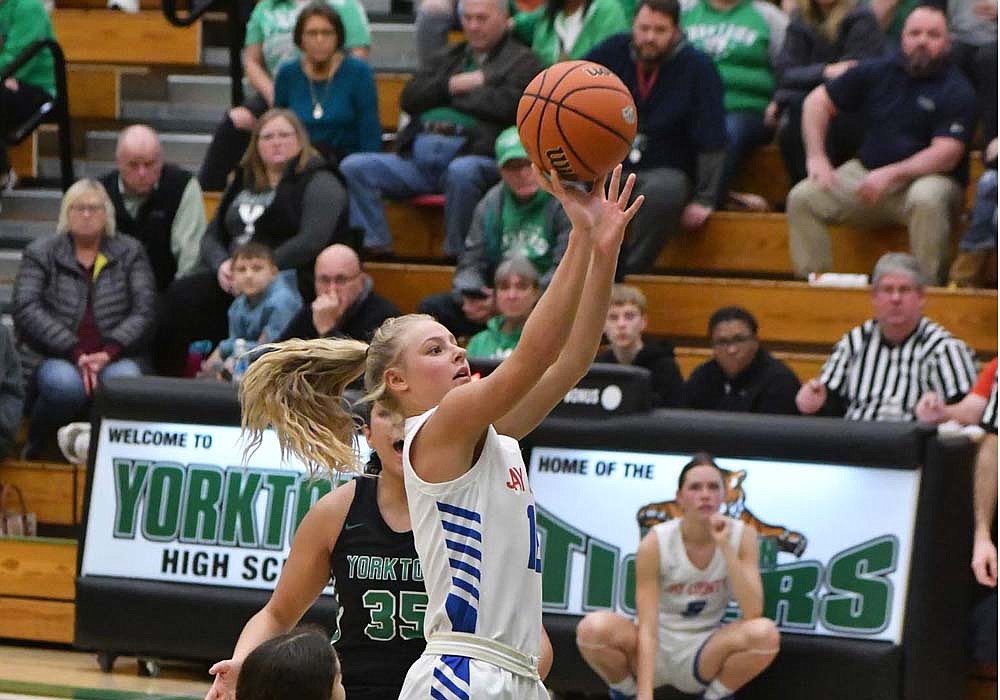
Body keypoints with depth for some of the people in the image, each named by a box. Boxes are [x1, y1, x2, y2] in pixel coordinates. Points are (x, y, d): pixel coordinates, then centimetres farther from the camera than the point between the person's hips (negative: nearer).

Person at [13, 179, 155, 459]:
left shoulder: (130, 252, 12)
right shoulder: (41, 253, 9)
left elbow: (143, 312, 2)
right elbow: (27, 310, -5)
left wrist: (109, 353, -16)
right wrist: (75, 353, -17)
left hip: (113, 358, 1)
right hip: (55, 357, -1)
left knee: (126, 379, -35)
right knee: (64, 383, -36)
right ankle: (38, 443, -6)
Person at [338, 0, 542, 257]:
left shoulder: (521, 60, 11)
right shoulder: (448, 57, 29)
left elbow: (505, 105, -8)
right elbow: (409, 99, 16)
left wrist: (453, 94, 4)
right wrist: (453, 85, 0)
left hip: (473, 154, -6)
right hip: (418, 154, 6)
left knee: (461, 171, -41)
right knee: (353, 167, -13)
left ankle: (456, 255, -28)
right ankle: (376, 248, -15)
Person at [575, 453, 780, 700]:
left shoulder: (741, 536, -10)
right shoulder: (655, 543, -16)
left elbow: (753, 612, -22)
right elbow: (647, 626, -20)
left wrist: (726, 547, -28)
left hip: (704, 653, 1)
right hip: (656, 648, -1)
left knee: (765, 633, -30)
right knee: (593, 627, -32)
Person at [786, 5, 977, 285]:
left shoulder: (957, 91, -7)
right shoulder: (877, 72, 7)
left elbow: (946, 155, -17)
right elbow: (818, 101, 14)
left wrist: (891, 174, -26)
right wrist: (816, 157, 0)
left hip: (927, 178, -4)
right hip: (867, 173, 4)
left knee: (927, 199, -40)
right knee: (802, 198, -15)